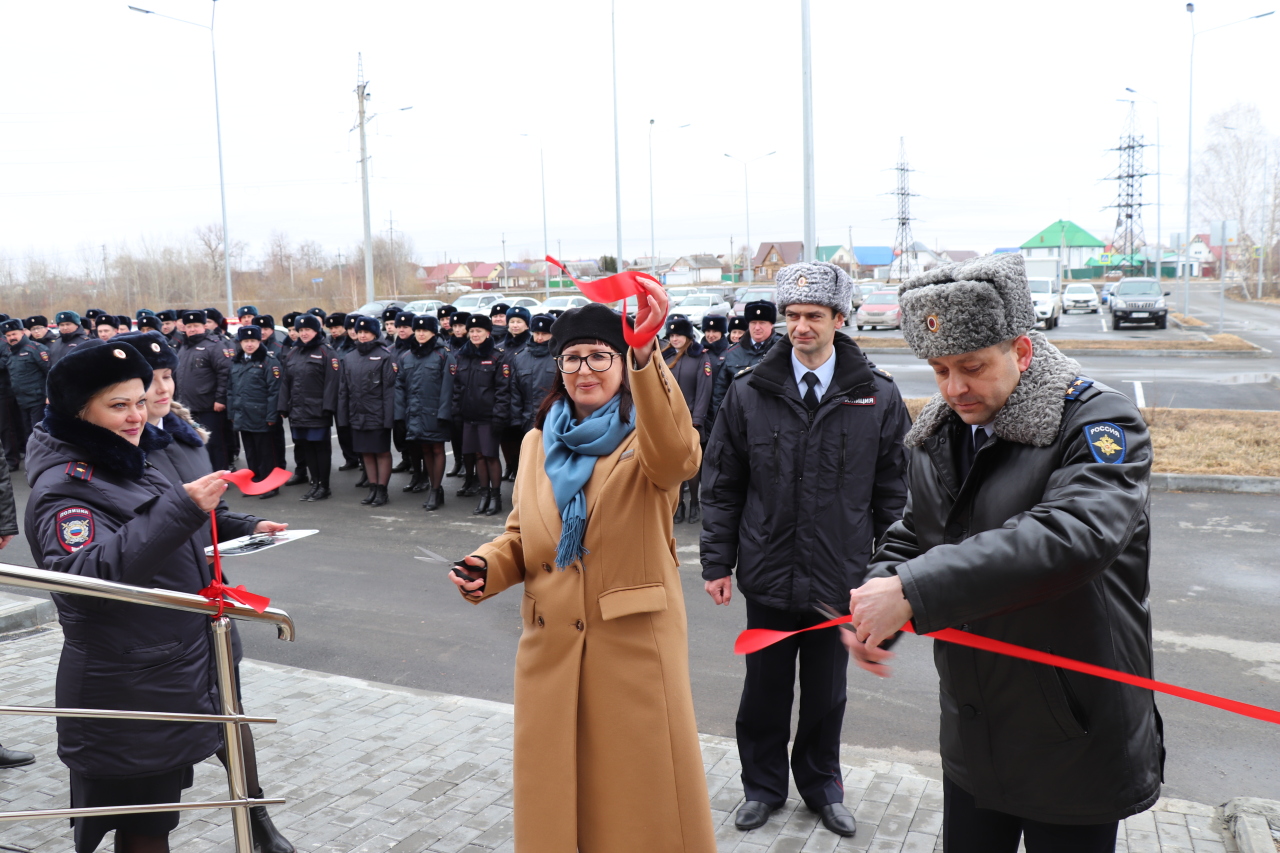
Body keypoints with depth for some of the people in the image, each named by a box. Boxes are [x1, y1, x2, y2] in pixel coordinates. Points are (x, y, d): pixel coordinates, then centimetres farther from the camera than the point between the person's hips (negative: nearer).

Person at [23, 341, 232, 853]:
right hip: (125, 695, -8)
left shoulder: (130, 465, 10)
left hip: (169, 681, 8)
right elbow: (85, 575, -34)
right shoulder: (63, 486, -17)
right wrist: (180, 510, -39)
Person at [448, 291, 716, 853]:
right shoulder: (537, 444, 10)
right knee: (556, 784, 15)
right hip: (551, 643, 4)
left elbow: (677, 455, -30)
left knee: (639, 779, 7)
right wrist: (489, 566, -5)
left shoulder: (647, 441, -5)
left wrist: (645, 355, -43)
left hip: (634, 638, -4)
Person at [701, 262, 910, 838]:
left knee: (827, 694, 16)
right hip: (769, 575, 0)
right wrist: (718, 562, 0)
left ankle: (822, 787, 39)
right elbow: (721, 485, 1)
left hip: (840, 579, 0)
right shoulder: (749, 392, -4)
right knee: (764, 692, 14)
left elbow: (893, 491, 2)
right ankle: (763, 786, 36)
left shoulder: (877, 396, -4)